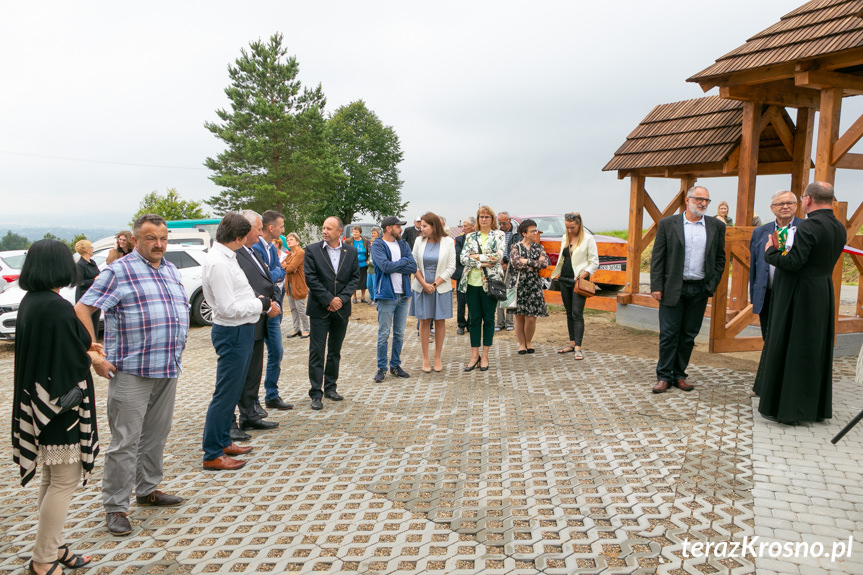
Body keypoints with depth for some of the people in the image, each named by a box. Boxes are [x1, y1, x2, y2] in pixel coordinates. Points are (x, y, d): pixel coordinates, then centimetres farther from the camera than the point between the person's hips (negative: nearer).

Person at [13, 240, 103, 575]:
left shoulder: (29, 301, 5)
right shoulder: (58, 308, -23)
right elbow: (71, 361, -21)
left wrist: (83, 345, 15)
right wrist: (95, 361, -2)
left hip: (37, 402, 10)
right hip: (60, 405, -10)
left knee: (52, 478, 20)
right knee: (65, 480, 3)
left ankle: (53, 546, 32)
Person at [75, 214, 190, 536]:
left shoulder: (171, 270, 14)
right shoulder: (119, 272, -8)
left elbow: (182, 309, 26)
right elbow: (82, 309, -12)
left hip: (168, 369, 7)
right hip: (131, 372, -7)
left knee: (156, 435, 16)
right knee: (125, 441, -2)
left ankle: (148, 490, 31)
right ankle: (115, 507, 9)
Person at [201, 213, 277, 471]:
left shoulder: (226, 258, 10)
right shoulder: (218, 263, -22)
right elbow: (229, 307, -24)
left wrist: (264, 303, 6)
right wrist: (262, 304, -13)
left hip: (241, 331, 11)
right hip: (232, 333, -10)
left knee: (233, 391, 21)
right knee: (225, 394, 0)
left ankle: (223, 442, 36)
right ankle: (212, 454, 12)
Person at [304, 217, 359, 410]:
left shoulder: (351, 252, 5)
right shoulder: (312, 250, -3)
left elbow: (355, 278, 2)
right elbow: (311, 278, -9)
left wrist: (341, 298, -11)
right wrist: (329, 300, -13)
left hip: (341, 309, 3)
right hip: (319, 309, -3)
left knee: (335, 351, 13)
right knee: (317, 352, -2)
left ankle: (330, 387, 26)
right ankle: (316, 393, 5)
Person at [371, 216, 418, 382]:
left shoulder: (403, 244, 10)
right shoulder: (377, 246, -5)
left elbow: (413, 267, -2)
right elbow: (385, 266, -22)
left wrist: (393, 267, -13)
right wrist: (404, 261, -8)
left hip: (403, 295, 5)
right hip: (386, 295, -5)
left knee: (399, 334, 11)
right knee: (384, 334, -1)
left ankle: (395, 365, 22)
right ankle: (381, 368, 9)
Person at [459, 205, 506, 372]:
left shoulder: (499, 235, 3)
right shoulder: (470, 236, 11)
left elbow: (498, 256, -12)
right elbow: (463, 258, 0)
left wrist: (477, 256, -9)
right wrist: (481, 263, -13)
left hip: (490, 282, -2)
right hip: (472, 282, 3)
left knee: (488, 319, 5)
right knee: (474, 319, 6)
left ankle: (485, 356, 14)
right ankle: (474, 356, 15)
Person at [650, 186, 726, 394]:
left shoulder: (716, 227, 8)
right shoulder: (668, 224, 1)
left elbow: (720, 258, 12)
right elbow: (657, 257, -1)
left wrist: (712, 284, 1)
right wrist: (657, 287, -8)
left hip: (699, 290, 3)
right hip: (673, 289, -2)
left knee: (689, 335, 9)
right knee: (669, 334, 0)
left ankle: (679, 375, 20)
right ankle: (664, 376, 10)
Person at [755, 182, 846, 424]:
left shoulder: (809, 226, -19)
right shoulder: (839, 228, 8)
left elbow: (793, 262, -23)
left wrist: (771, 251, -6)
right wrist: (783, 250, 12)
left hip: (799, 297, -8)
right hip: (824, 295, 8)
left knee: (788, 349, 1)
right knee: (815, 350, 17)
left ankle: (783, 407, 8)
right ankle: (816, 407, 27)